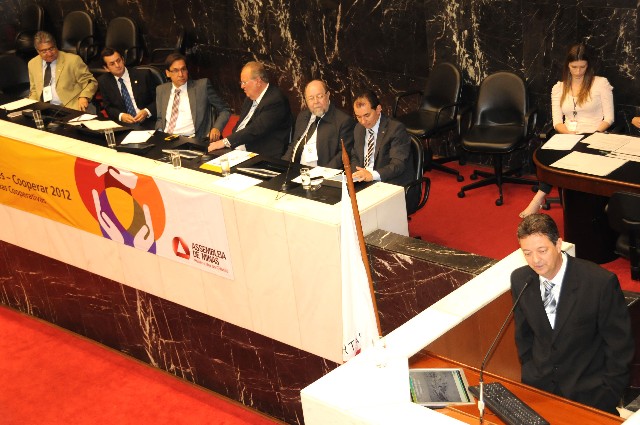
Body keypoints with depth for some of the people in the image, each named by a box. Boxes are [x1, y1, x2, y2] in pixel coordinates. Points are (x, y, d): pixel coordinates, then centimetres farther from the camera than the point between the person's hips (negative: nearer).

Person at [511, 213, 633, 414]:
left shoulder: (601, 282, -17)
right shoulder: (520, 280, -3)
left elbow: (620, 344, -8)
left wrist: (608, 395, -9)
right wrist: (530, 373, 7)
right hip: (539, 383, 3)